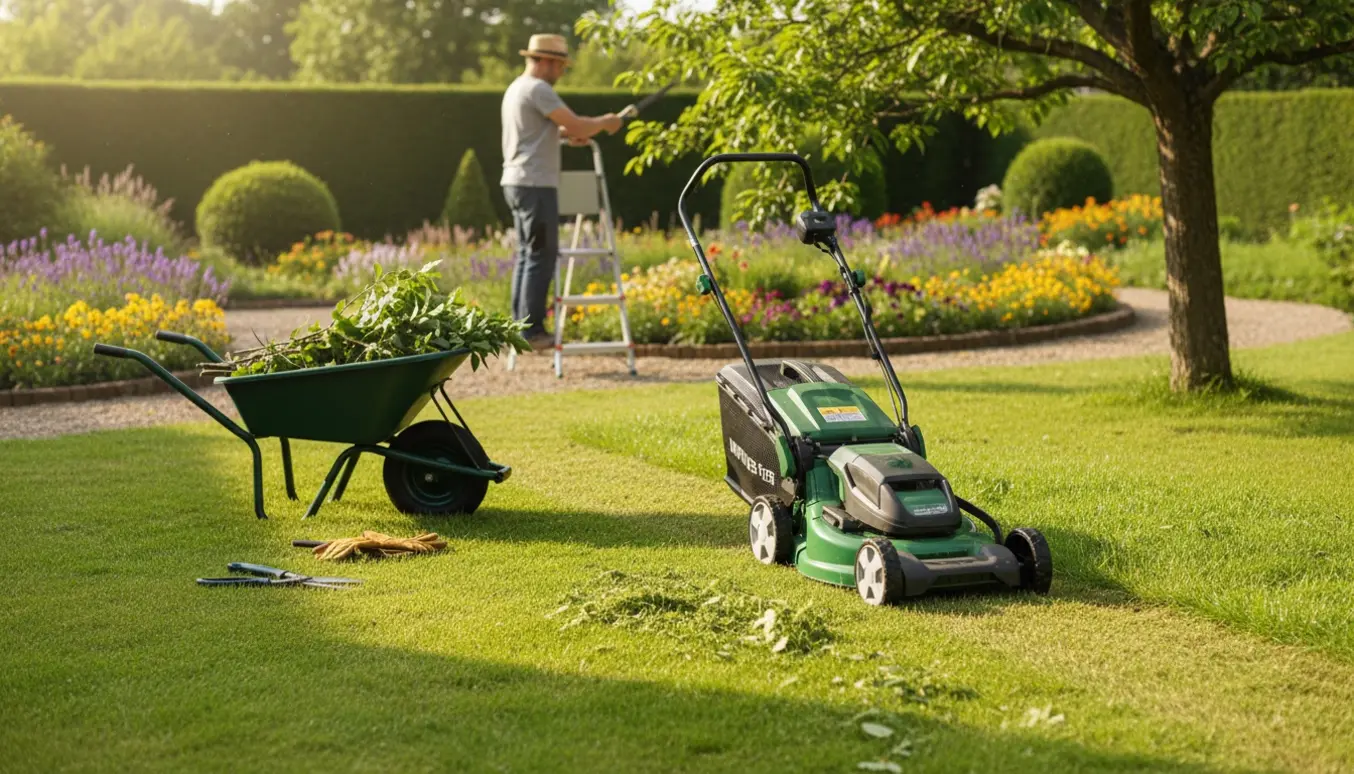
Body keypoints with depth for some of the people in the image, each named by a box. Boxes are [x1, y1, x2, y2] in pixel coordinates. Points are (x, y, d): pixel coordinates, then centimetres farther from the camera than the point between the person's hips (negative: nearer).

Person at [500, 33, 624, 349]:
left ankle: (521, 325, 13)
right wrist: (604, 123, 1)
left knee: (527, 253, 12)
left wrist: (569, 133, 15)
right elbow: (575, 125, -16)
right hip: (535, 184, -10)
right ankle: (532, 329, -9)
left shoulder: (517, 88, 19)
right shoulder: (538, 89, -13)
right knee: (541, 255, -8)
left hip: (517, 182, 10)